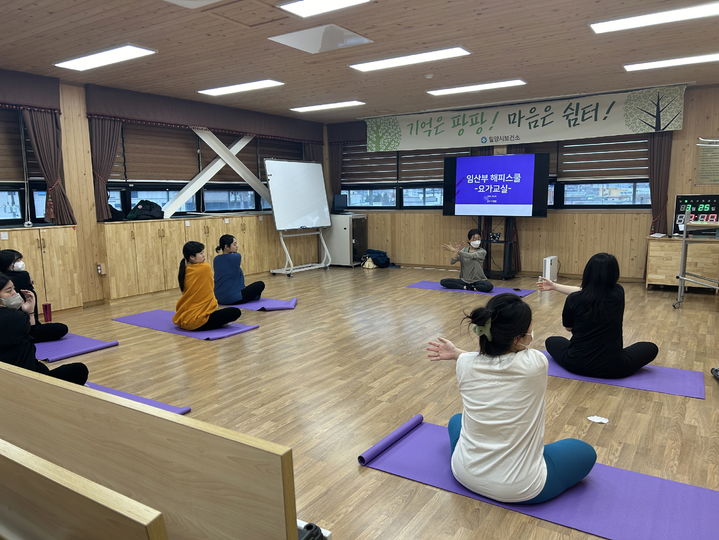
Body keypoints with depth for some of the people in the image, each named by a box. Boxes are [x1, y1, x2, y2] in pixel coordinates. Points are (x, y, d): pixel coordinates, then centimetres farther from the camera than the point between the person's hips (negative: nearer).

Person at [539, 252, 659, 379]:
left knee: (551, 341, 31)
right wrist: (554, 286, 17)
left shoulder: (574, 299, -14)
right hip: (611, 367, 0)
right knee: (651, 348, 25)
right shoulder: (618, 293, -7)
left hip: (577, 364, 0)